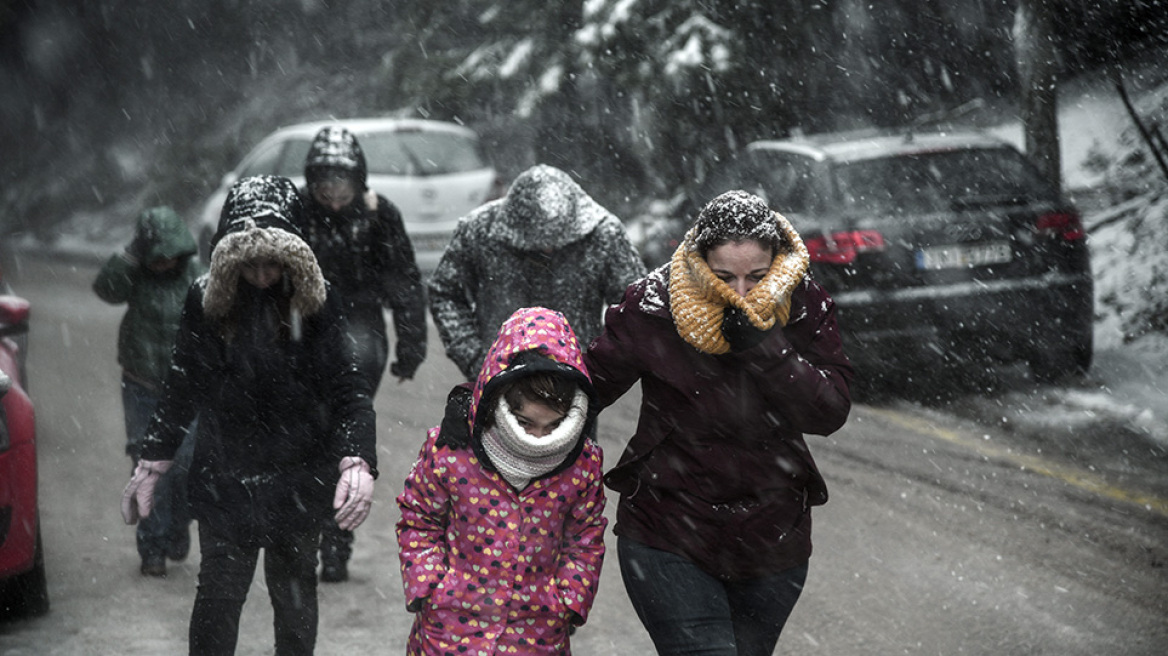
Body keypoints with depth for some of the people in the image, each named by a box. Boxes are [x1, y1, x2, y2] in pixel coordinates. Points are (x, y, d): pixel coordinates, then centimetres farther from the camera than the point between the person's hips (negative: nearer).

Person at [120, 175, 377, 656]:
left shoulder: (315, 302, -9)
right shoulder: (206, 301, -5)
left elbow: (349, 388, -11)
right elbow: (181, 390, 6)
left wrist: (357, 460, -27)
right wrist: (149, 466, 10)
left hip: (299, 482, 0)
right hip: (224, 483, 0)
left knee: (295, 593, 14)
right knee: (218, 595, 0)